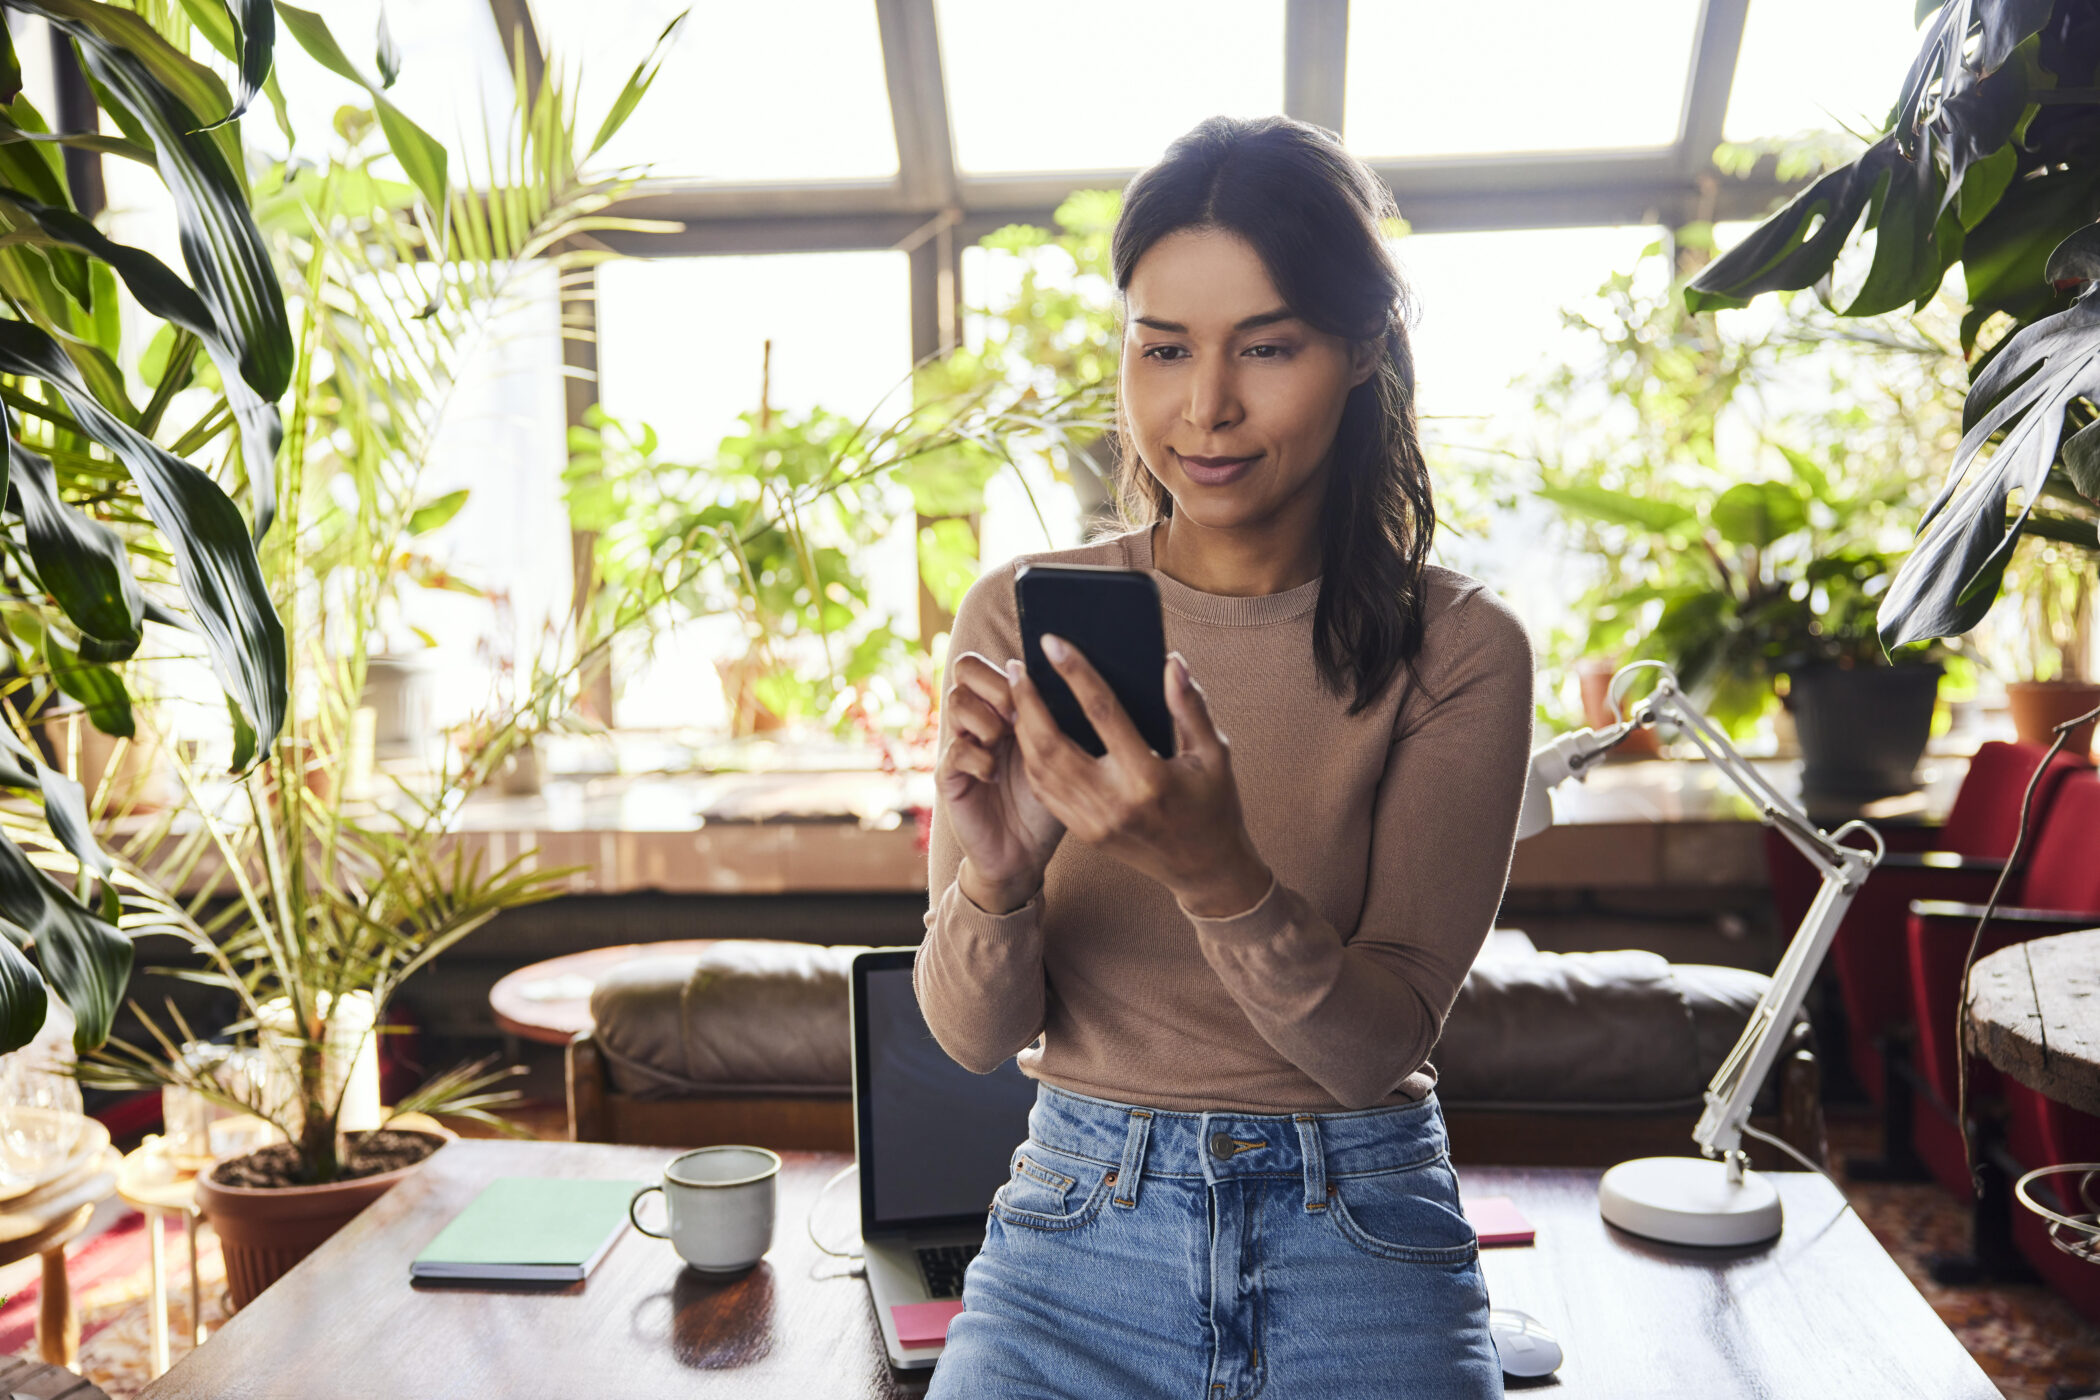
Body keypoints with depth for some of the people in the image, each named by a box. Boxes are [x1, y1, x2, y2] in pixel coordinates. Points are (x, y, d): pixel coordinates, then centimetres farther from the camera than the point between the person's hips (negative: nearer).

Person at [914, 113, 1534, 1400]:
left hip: (1363, 1243, 0)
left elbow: (1382, 1042, -11)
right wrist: (994, 882, -23)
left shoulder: (1459, 646, -6)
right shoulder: (1021, 617, -2)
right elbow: (977, 1036, -1)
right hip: (1085, 1218, 1)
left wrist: (1216, 871, -29)